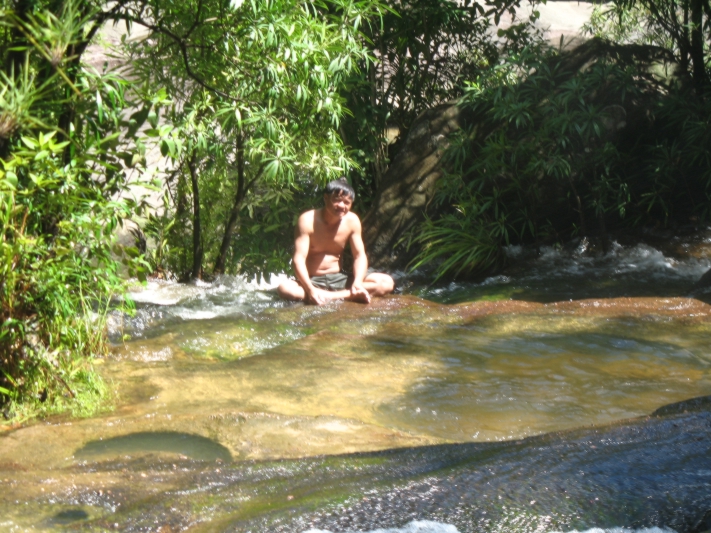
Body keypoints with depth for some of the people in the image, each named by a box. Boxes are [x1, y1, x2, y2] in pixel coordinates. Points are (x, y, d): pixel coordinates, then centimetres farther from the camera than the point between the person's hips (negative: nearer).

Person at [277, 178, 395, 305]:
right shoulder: (308, 220, -13)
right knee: (285, 288, -39)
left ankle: (330, 297, -29)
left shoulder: (352, 220, -1)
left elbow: (360, 255, -1)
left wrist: (357, 283, -22)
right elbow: (299, 259, -20)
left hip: (338, 279, 4)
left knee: (387, 283, -16)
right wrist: (310, 290, -37)